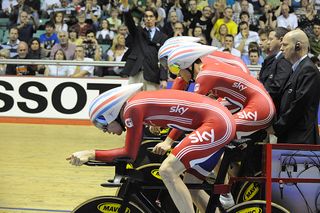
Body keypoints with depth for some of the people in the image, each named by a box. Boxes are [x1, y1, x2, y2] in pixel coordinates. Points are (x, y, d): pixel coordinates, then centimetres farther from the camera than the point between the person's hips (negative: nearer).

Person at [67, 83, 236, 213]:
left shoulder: (132, 108, -11)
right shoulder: (137, 104, 15)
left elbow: (130, 154, -12)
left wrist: (90, 154, -9)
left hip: (216, 123, -10)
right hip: (222, 121, 10)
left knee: (168, 170, -14)